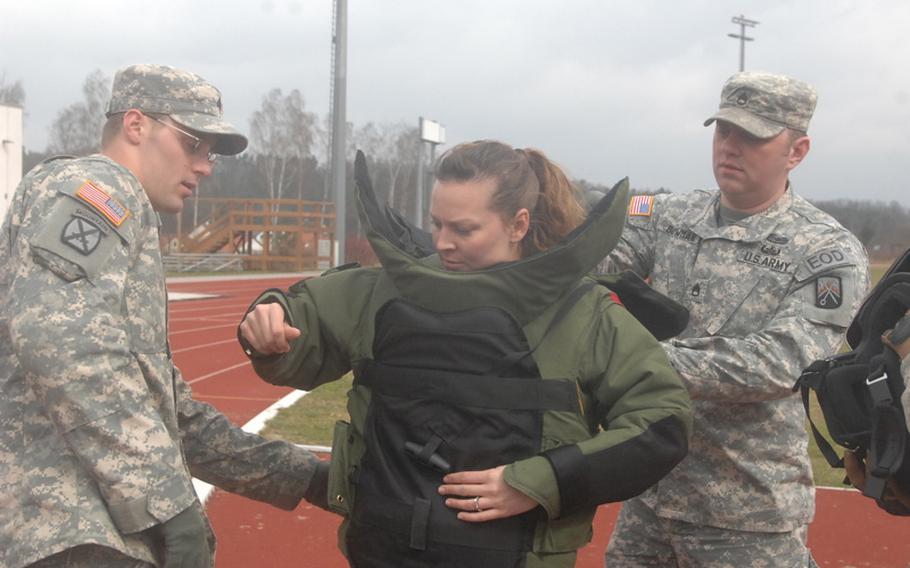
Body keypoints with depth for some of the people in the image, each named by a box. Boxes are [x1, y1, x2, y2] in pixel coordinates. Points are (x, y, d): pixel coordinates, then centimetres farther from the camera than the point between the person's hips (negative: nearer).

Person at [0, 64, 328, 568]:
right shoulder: (95, 186, -3)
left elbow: (174, 414, 28)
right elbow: (62, 338, -22)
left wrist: (305, 476, 25)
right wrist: (166, 500, -22)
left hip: (115, 523, 10)